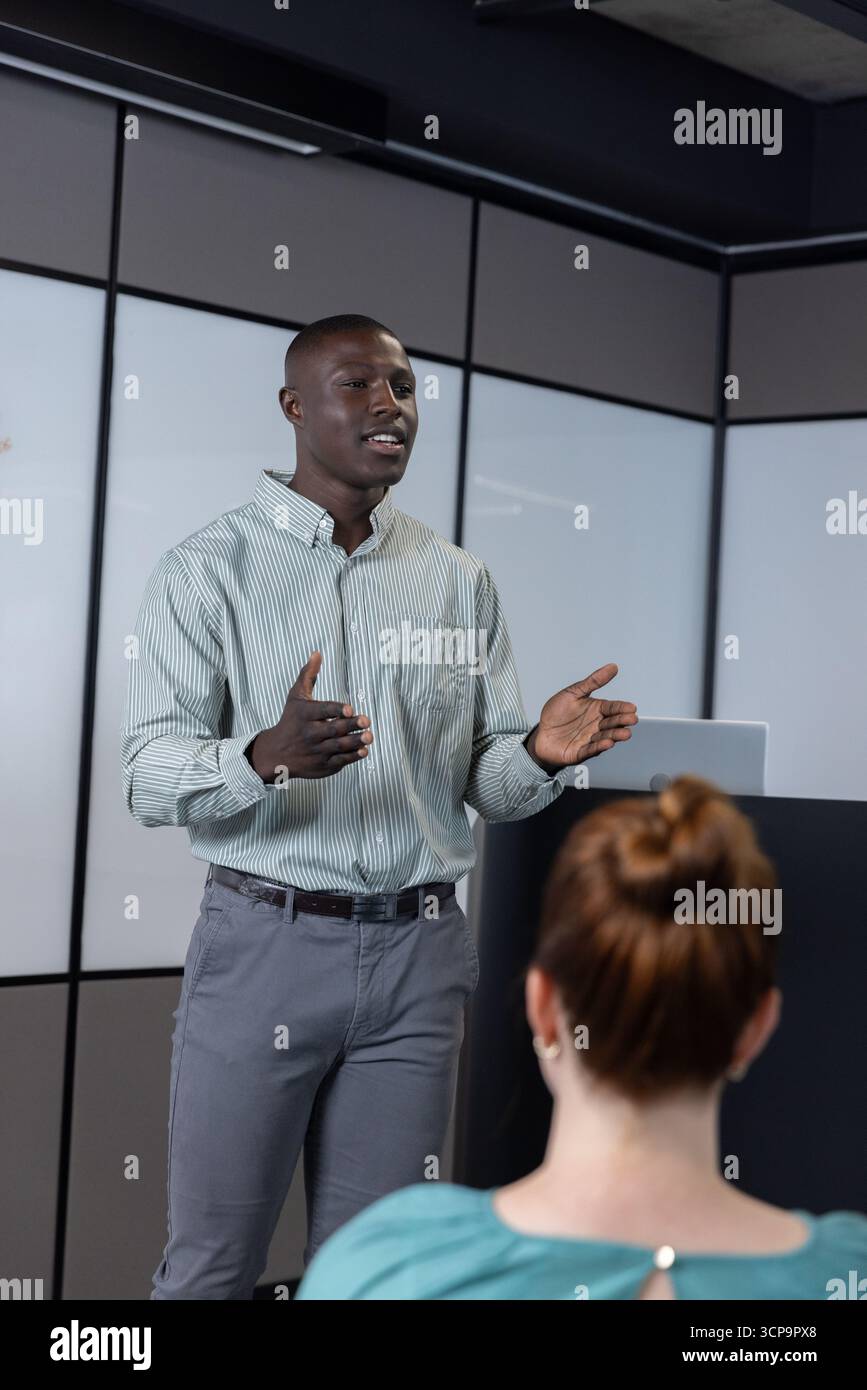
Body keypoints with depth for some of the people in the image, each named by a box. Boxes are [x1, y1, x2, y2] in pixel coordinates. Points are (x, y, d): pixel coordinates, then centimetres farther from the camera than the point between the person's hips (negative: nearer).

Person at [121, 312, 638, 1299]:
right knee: (212, 1263, 2)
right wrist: (269, 755, -30)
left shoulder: (459, 582, 10)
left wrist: (538, 756, -12)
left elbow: (485, 783, 11)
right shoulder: (210, 569, -2)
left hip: (417, 954, 3)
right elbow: (147, 774, -11)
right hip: (263, 944, -3)